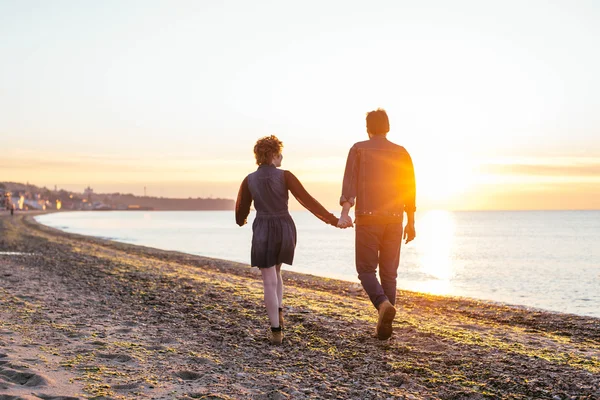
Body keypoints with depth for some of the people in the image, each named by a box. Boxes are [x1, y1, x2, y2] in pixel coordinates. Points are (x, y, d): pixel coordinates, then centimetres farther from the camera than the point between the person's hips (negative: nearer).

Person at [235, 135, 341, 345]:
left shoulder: (249, 180, 0)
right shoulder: (284, 175, -5)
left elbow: (241, 211, 11)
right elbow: (307, 200, -9)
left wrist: (241, 220, 37)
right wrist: (331, 219, -3)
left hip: (263, 233, -1)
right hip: (285, 231, 1)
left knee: (269, 282, 5)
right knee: (274, 272, 28)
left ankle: (276, 331, 1)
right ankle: (278, 312, 15)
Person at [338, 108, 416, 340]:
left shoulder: (358, 149, 1)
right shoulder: (402, 153, 9)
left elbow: (349, 182, -12)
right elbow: (409, 190, 9)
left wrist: (344, 214, -23)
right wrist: (411, 223, 17)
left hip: (367, 218, -3)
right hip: (394, 219, 3)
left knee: (366, 270, 5)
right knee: (388, 273, 11)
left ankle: (384, 305, -25)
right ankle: (384, 326, 7)